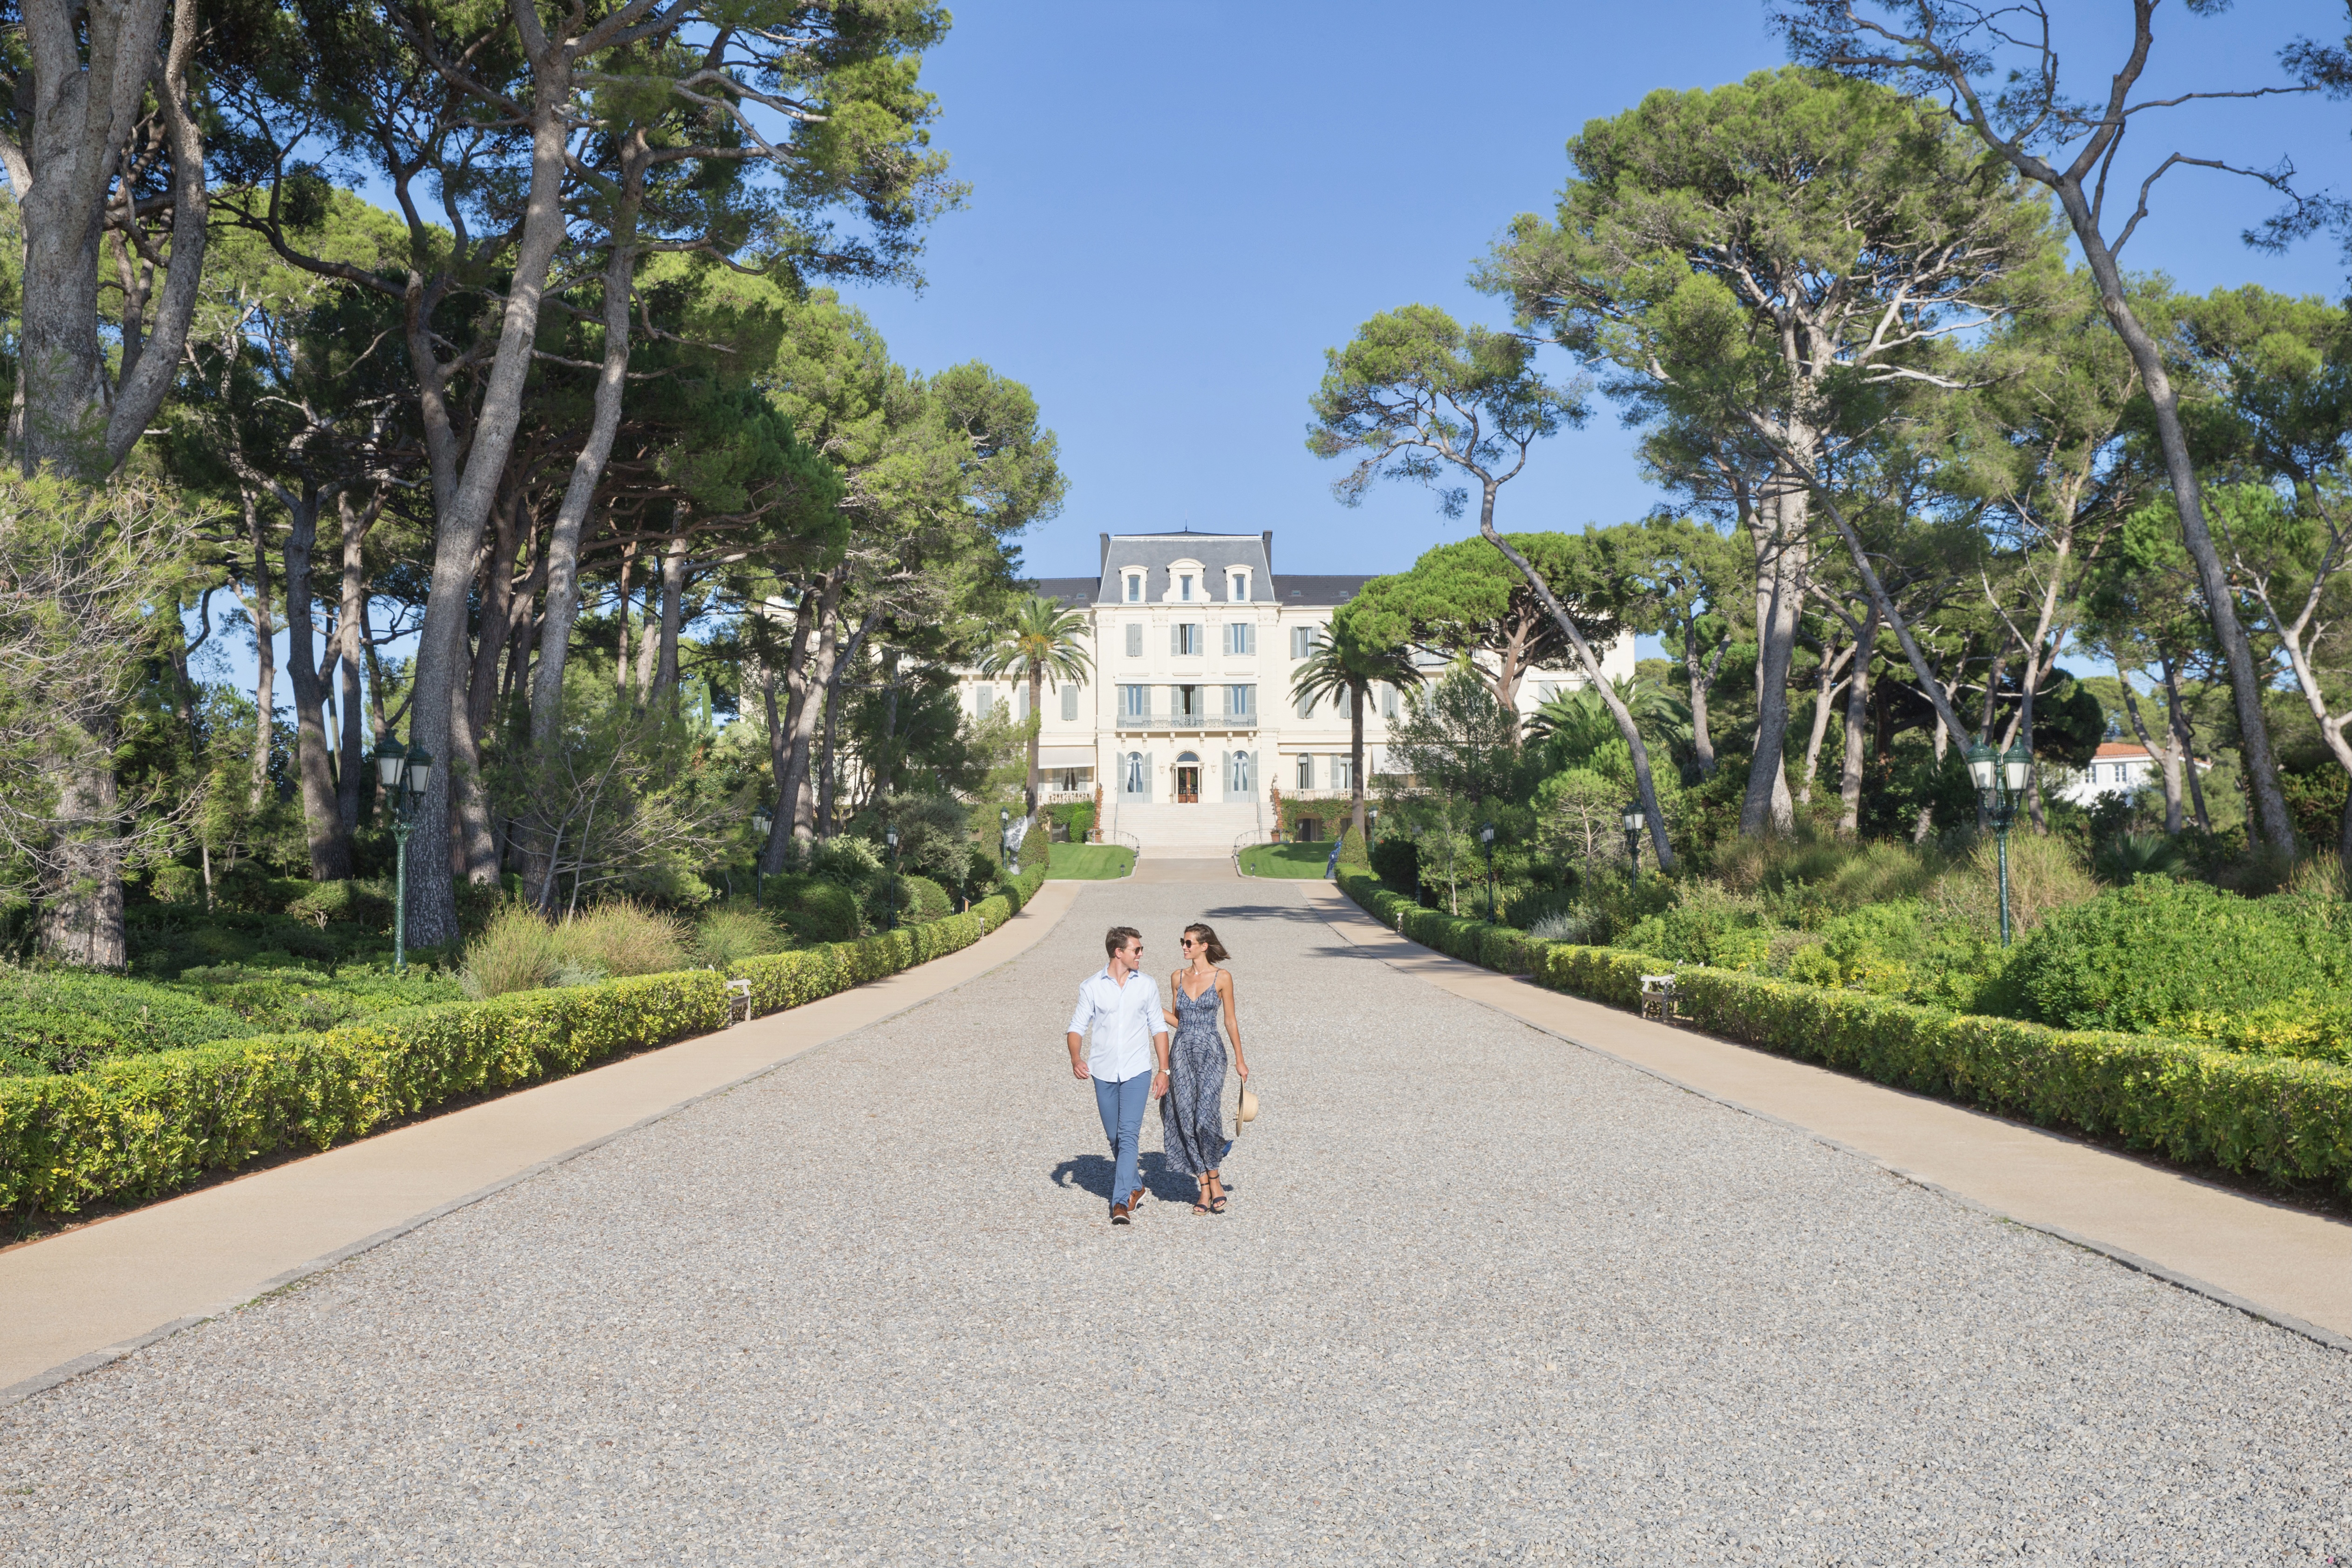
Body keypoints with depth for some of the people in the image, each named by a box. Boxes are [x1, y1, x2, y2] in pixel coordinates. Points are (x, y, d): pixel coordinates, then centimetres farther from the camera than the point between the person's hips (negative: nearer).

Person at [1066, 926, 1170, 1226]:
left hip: (1137, 1071, -1)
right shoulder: (1091, 987, -1)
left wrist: (1163, 1070, 4)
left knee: (1129, 1136, -13)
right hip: (1103, 1072, 1)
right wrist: (1076, 1058, -19)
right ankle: (1135, 1188, 32)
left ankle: (1121, 1202, -16)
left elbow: (1158, 1029, 8)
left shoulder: (1146, 985, 3)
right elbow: (1078, 1027, 0)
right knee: (1114, 1138, 11)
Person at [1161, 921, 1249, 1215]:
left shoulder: (1222, 978, -2)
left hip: (1210, 1053, -4)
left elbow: (1230, 1021, 3)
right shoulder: (1178, 978, 9)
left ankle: (1213, 1180, 3)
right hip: (1182, 1053, 4)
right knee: (1186, 1120, 0)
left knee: (1205, 1117, -17)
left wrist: (1239, 1059, 4)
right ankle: (1206, 1187, 8)